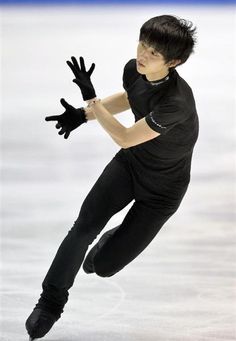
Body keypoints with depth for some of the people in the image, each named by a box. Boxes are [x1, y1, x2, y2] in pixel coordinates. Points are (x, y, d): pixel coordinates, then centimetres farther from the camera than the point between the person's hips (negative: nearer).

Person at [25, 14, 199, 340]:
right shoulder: (134, 69, -15)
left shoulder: (177, 102, -38)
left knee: (104, 266, -1)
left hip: (162, 189, -5)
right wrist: (83, 115, 1)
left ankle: (113, 240, 36)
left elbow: (124, 138, -29)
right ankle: (50, 303, 1)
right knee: (85, 226, -14)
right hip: (129, 164, 5)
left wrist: (90, 98, -30)